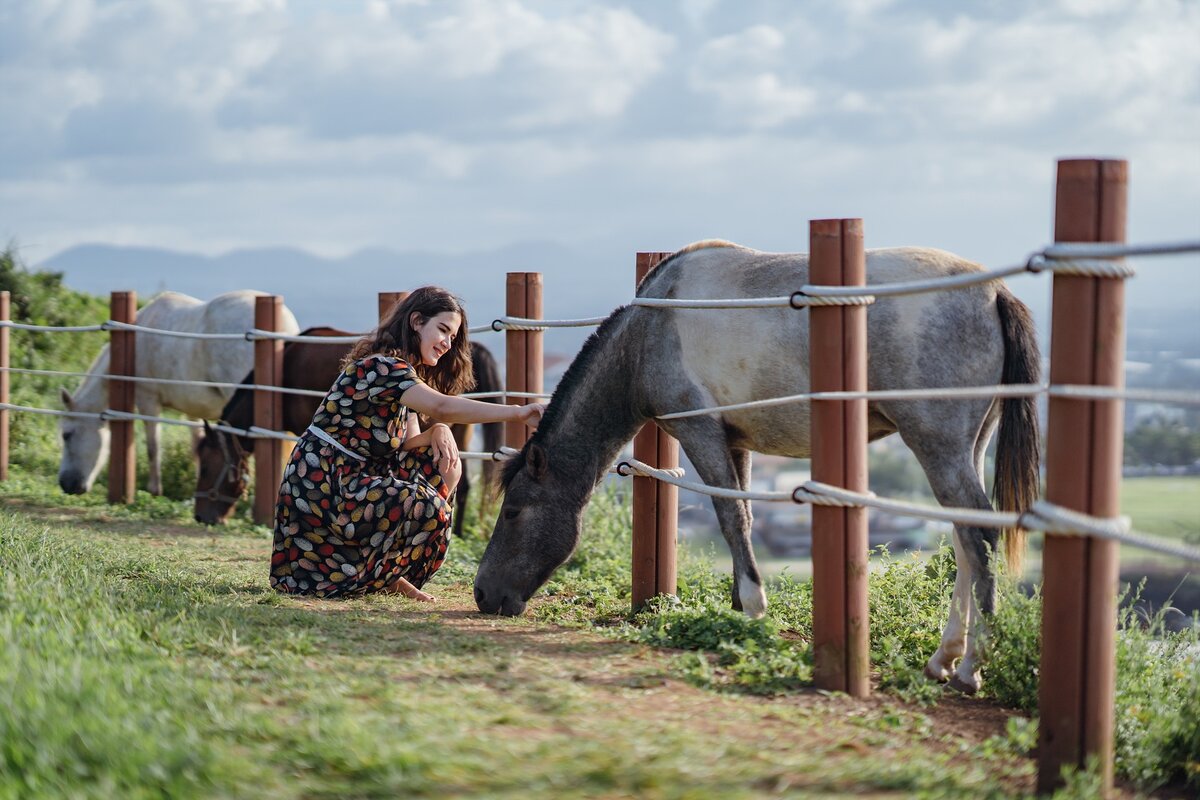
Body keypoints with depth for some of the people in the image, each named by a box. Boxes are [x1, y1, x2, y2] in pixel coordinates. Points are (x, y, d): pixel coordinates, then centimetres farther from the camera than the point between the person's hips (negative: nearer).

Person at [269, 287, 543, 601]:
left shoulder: (406, 375, 16)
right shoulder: (381, 366, -18)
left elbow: (409, 445, 9)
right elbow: (442, 406, -33)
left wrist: (438, 433, -15)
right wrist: (519, 413, -38)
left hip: (350, 480, 10)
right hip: (322, 484, -10)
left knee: (444, 466, 1)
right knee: (428, 507, -26)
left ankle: (389, 574, 3)